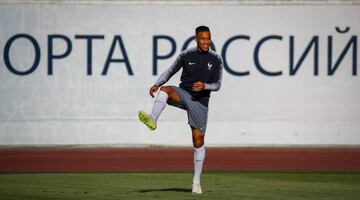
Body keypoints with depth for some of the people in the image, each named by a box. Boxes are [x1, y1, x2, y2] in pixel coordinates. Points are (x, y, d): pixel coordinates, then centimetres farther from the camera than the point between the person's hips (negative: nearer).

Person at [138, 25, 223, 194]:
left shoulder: (216, 60, 1)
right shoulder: (186, 55, 0)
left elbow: (217, 85, 3)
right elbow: (171, 71, 11)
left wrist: (205, 86, -18)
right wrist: (157, 84, -5)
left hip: (200, 101, 0)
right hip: (183, 93, 0)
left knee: (198, 140, -2)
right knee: (165, 90, -34)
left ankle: (196, 181, 10)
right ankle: (153, 120, -57)